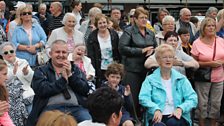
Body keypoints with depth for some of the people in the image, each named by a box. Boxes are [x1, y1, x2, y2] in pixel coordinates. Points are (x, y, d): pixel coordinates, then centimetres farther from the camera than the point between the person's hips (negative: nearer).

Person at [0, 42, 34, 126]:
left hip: (26, 94, 1)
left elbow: (33, 78, 6)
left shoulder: (23, 62, 15)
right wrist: (13, 71, -23)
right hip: (10, 97, -1)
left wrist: (26, 72, -14)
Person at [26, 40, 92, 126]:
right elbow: (42, 90, -5)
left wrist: (70, 75, -2)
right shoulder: (40, 71, 14)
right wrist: (63, 79, -2)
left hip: (76, 108, 2)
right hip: (51, 108, -2)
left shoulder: (75, 69, 21)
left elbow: (85, 90, 8)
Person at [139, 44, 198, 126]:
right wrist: (156, 109, -22)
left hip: (176, 117, 1)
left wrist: (180, 108, -15)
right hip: (158, 118, -1)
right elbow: (143, 98, -3)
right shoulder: (150, 79, 12)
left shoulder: (181, 79, 15)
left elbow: (192, 98, 5)